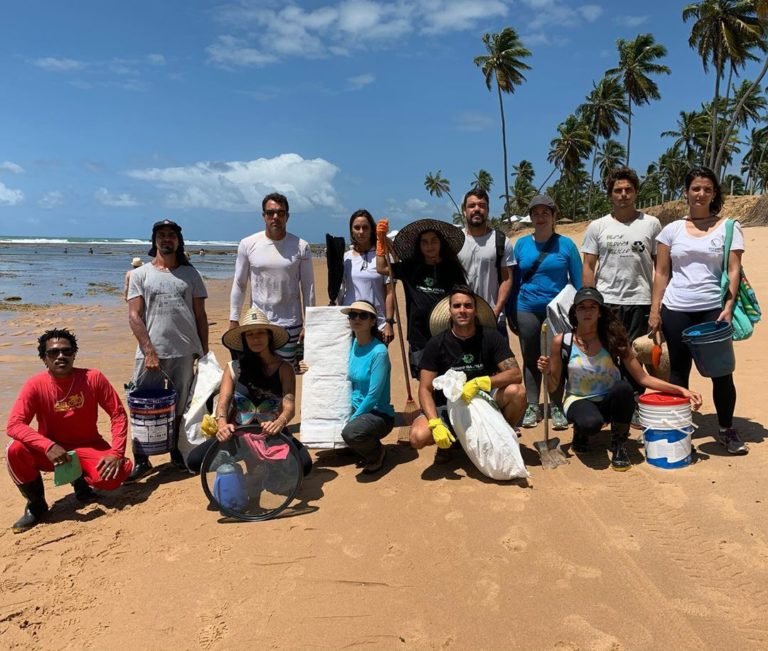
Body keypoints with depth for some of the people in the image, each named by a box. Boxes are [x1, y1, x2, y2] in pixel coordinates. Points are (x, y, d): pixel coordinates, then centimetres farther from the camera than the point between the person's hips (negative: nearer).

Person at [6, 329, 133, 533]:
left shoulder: (93, 378, -15)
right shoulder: (35, 385, -15)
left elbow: (118, 415, -10)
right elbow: (14, 425, -22)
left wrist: (116, 452, -23)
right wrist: (49, 446, -37)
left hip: (87, 447, 0)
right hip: (50, 450, 1)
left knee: (115, 474, -28)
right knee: (15, 451, -29)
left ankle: (81, 480, 10)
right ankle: (36, 504, -2)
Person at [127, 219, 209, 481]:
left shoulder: (190, 274, 10)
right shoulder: (140, 274, 6)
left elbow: (200, 315, 10)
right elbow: (134, 315, -1)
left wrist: (205, 351, 5)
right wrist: (149, 350, -11)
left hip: (185, 352, 1)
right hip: (150, 353, -1)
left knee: (182, 407, 10)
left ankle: (178, 452, 25)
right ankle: (141, 460, 11)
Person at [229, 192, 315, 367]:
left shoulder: (300, 247, -3)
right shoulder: (248, 244, 0)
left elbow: (308, 288, 0)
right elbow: (239, 285, 5)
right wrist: (234, 320, 2)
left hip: (290, 324, -1)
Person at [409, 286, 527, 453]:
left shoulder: (490, 337, -10)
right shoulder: (436, 344, -12)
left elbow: (516, 374, -18)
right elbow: (425, 389, -14)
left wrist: (480, 382, -33)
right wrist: (435, 424, -30)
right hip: (448, 406, -1)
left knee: (516, 391, -28)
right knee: (418, 437, -28)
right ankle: (452, 439, 7)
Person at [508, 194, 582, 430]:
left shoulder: (566, 244, -2)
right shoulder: (521, 244, 3)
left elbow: (578, 281, 0)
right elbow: (514, 281, 6)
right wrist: (510, 312, 3)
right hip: (527, 311, 2)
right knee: (530, 359, 9)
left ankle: (556, 408, 18)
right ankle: (532, 407, 19)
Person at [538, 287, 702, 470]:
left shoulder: (614, 340, -9)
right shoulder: (561, 342, -11)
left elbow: (643, 378, -6)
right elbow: (553, 386, -3)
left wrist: (680, 390, -16)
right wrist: (547, 371, -26)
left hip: (609, 401, 2)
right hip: (579, 400, -2)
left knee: (623, 387, -35)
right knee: (591, 423, -38)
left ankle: (619, 444, -10)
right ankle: (580, 433, 3)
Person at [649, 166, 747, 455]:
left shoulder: (729, 228, 4)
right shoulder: (672, 229, 8)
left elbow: (734, 270, -2)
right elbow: (661, 273, 8)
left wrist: (728, 307, -13)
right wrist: (654, 310, 2)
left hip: (713, 310, -1)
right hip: (676, 310, 1)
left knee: (721, 371, 2)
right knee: (678, 372, 8)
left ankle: (726, 429, 18)